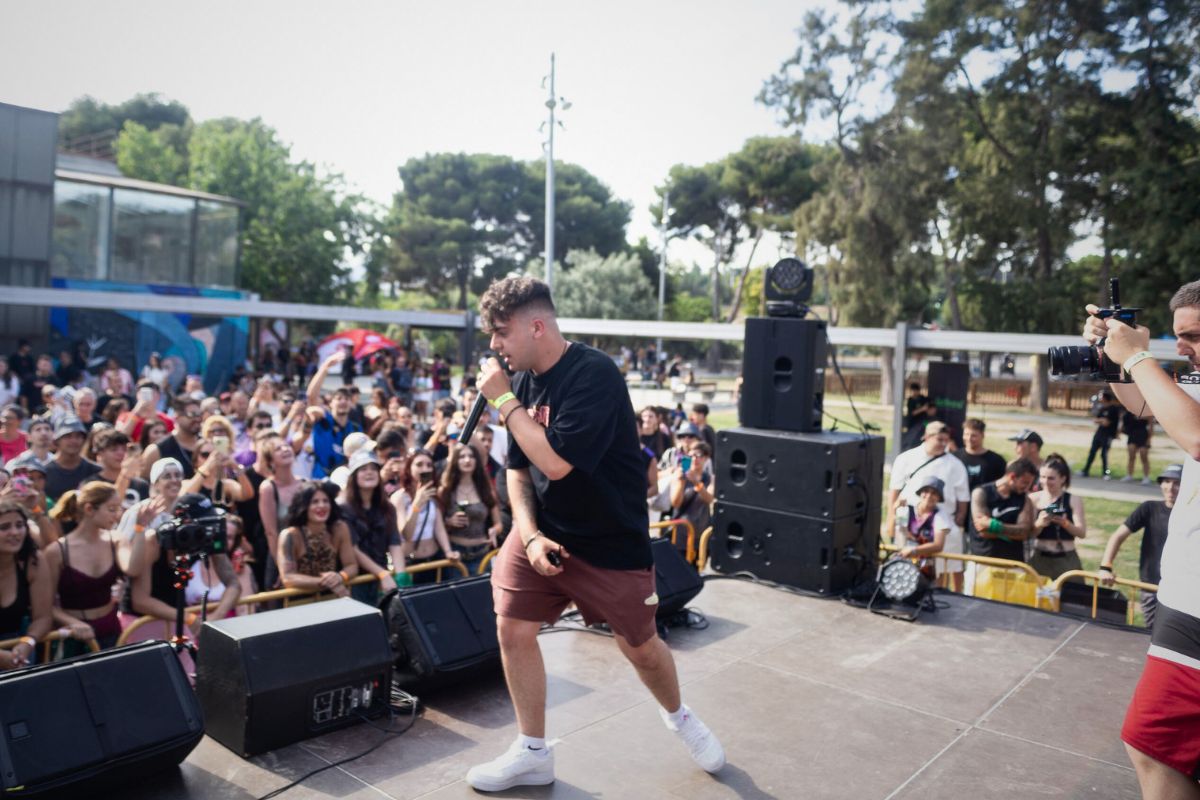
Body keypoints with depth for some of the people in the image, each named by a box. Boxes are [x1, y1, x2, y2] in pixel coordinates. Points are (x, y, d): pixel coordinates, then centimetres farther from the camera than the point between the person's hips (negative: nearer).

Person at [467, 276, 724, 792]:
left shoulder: (594, 374, -23)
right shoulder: (525, 381, -1)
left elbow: (556, 461, -30)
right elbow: (518, 469, 5)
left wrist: (504, 401, -22)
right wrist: (529, 533, -9)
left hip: (611, 540, -6)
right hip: (542, 531, 6)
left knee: (638, 645, 9)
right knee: (513, 630, 0)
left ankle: (679, 717, 41)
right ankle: (533, 754, 21)